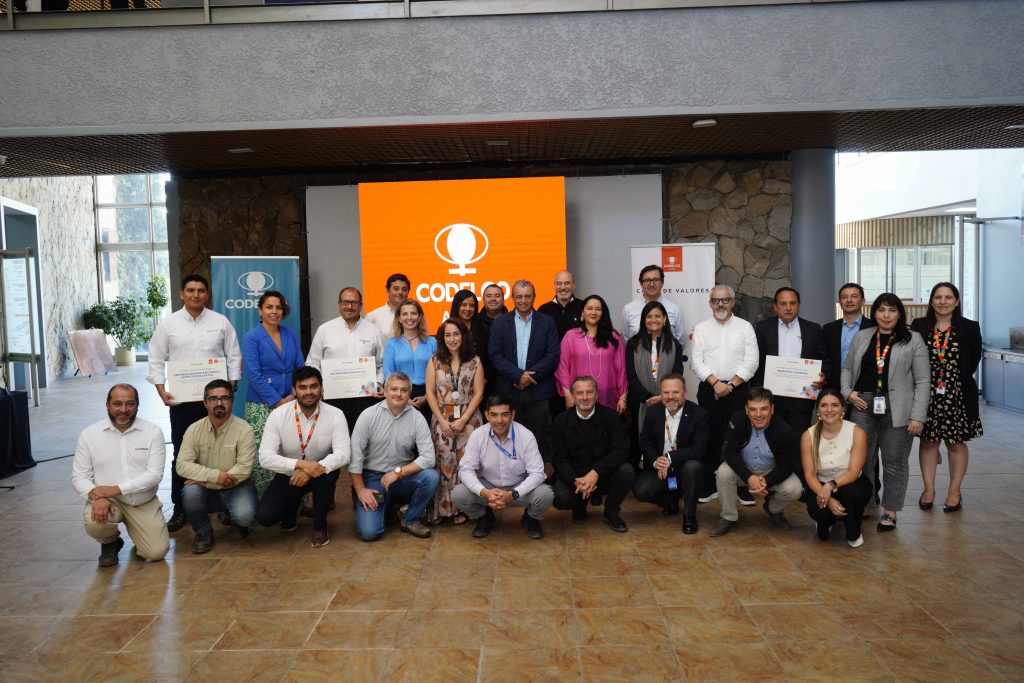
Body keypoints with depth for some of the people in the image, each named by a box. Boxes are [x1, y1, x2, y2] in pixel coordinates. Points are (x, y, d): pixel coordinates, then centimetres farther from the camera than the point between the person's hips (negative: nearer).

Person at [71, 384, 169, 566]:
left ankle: (135, 529, 25)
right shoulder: (89, 434, -4)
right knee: (94, 523, -33)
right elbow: (79, 476, -4)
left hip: (144, 503, 0)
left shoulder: (153, 431, -7)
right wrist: (96, 496, -25)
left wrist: (117, 489, -23)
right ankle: (109, 541, 6)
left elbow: (155, 474, -13)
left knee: (156, 552, -12)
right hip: (107, 500, 0)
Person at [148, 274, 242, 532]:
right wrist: (161, 391, -7)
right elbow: (156, 360, 4)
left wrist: (232, 386, -4)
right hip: (181, 399, 0)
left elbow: (234, 356, 5)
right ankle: (180, 509, 13)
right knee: (181, 455, 4)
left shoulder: (221, 322, 4)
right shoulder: (167, 324, 3)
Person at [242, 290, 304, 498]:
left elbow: (300, 368, 10)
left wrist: (295, 396, -5)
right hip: (261, 406, -4)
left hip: (290, 403, 4)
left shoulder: (291, 336, 10)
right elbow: (254, 375, -8)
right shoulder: (251, 338, -2)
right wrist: (278, 401, -12)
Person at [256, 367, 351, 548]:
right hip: (288, 476, 1)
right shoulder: (278, 415, -15)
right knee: (264, 516, -21)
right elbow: (265, 457, -22)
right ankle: (292, 507, 18)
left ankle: (320, 526, -9)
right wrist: (301, 464, -37)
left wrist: (309, 472, -39)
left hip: (320, 476, 0)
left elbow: (343, 454, -25)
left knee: (328, 471, -35)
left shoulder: (335, 415, -16)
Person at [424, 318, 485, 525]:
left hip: (468, 419, 0)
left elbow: (478, 393, 1)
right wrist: (442, 421, -6)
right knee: (443, 463, -5)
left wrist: (463, 419, -8)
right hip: (442, 419, 0)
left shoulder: (474, 362, 5)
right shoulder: (435, 361, 7)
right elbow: (430, 393, 3)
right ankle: (440, 509, 3)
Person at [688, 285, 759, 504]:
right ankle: (709, 487, 12)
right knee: (710, 438, 4)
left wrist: (731, 384, -10)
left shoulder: (745, 327, 5)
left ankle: (744, 487, 8)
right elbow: (696, 362, 0)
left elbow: (751, 362, -2)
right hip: (709, 389, 1)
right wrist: (716, 383, -11)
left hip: (738, 389, -1)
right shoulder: (701, 328, 7)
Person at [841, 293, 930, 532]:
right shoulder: (861, 337, 10)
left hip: (897, 410, -3)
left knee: (895, 463, 5)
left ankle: (890, 513, 16)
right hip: (863, 405, 3)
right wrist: (848, 392, -2)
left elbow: (923, 381, -2)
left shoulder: (913, 340, 1)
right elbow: (847, 369, 17)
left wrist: (918, 416, -9)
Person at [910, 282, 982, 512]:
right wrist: (928, 381, -6)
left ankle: (954, 492, 18)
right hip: (927, 394, 1)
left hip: (957, 395, 0)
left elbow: (973, 361, 1)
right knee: (928, 440, 7)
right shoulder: (919, 327, 0)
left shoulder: (969, 328, -1)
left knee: (956, 442, 8)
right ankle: (928, 490, 17)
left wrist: (957, 380, -5)